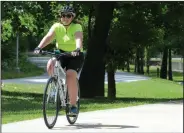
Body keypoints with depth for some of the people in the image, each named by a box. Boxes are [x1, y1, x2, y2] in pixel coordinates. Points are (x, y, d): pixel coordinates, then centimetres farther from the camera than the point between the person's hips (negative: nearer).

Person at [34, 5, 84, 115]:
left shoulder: (77, 27, -10)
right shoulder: (57, 26, -3)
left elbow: (79, 38, -30)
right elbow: (48, 37, -20)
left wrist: (78, 49, -51)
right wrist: (39, 47, -38)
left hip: (75, 56, -3)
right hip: (61, 54, 3)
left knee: (70, 75, -24)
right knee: (51, 65, -29)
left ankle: (73, 105, -13)